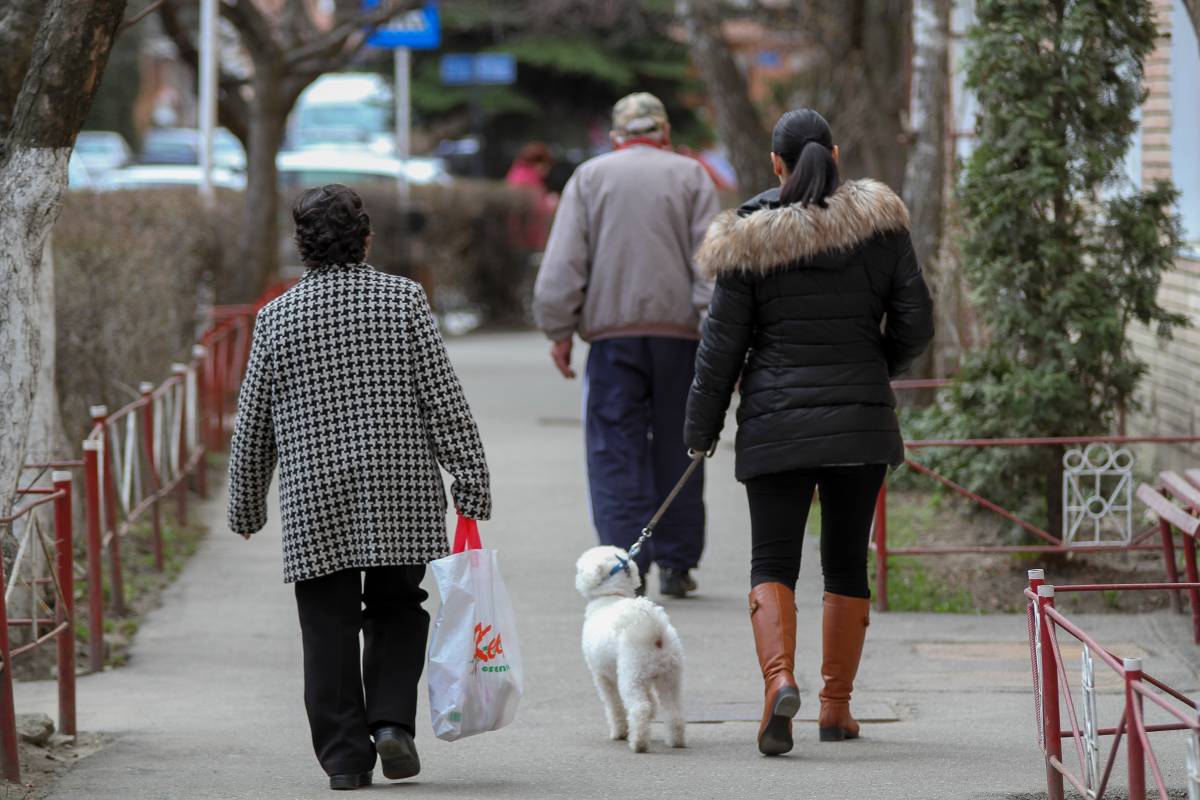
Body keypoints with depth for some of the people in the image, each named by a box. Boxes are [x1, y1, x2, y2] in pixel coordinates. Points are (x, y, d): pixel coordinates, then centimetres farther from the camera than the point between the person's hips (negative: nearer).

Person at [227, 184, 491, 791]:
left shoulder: (277, 318, 1)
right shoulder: (404, 300, -1)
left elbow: (253, 425, 6)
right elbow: (444, 400, -4)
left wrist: (246, 506, 17)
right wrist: (470, 483, 0)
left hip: (314, 504, 0)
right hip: (402, 498, 0)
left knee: (329, 627, 5)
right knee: (397, 611, 16)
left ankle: (344, 755, 2)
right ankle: (392, 720, -2)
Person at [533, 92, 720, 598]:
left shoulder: (589, 177, 8)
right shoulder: (689, 176, 7)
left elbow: (562, 262, 0)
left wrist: (558, 329, 3)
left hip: (611, 330, 0)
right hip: (677, 329, 1)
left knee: (616, 451, -1)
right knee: (676, 448, 9)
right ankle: (675, 564, 12)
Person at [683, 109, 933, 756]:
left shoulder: (748, 238, -5)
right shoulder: (878, 223, 0)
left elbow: (722, 341, -2)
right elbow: (915, 322, 2)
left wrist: (701, 428, 7)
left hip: (776, 422, -2)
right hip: (861, 420, 2)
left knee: (773, 562, 1)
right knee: (847, 561, 12)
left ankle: (779, 680, -24)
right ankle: (836, 707, 15)